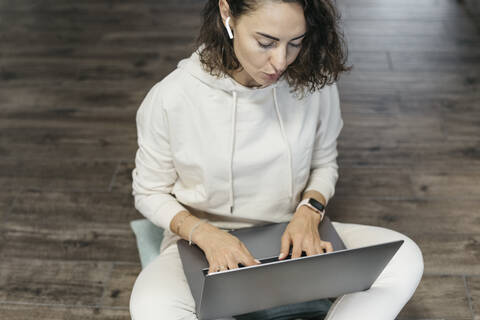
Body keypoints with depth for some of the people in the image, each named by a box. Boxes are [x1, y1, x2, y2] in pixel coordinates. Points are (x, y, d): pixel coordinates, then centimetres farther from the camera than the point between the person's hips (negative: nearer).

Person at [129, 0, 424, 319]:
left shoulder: (313, 82, -10)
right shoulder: (170, 99, -18)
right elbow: (150, 193, -3)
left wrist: (308, 212, -13)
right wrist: (204, 233, -22)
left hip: (293, 237, 3)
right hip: (205, 245, -2)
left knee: (404, 259, -22)